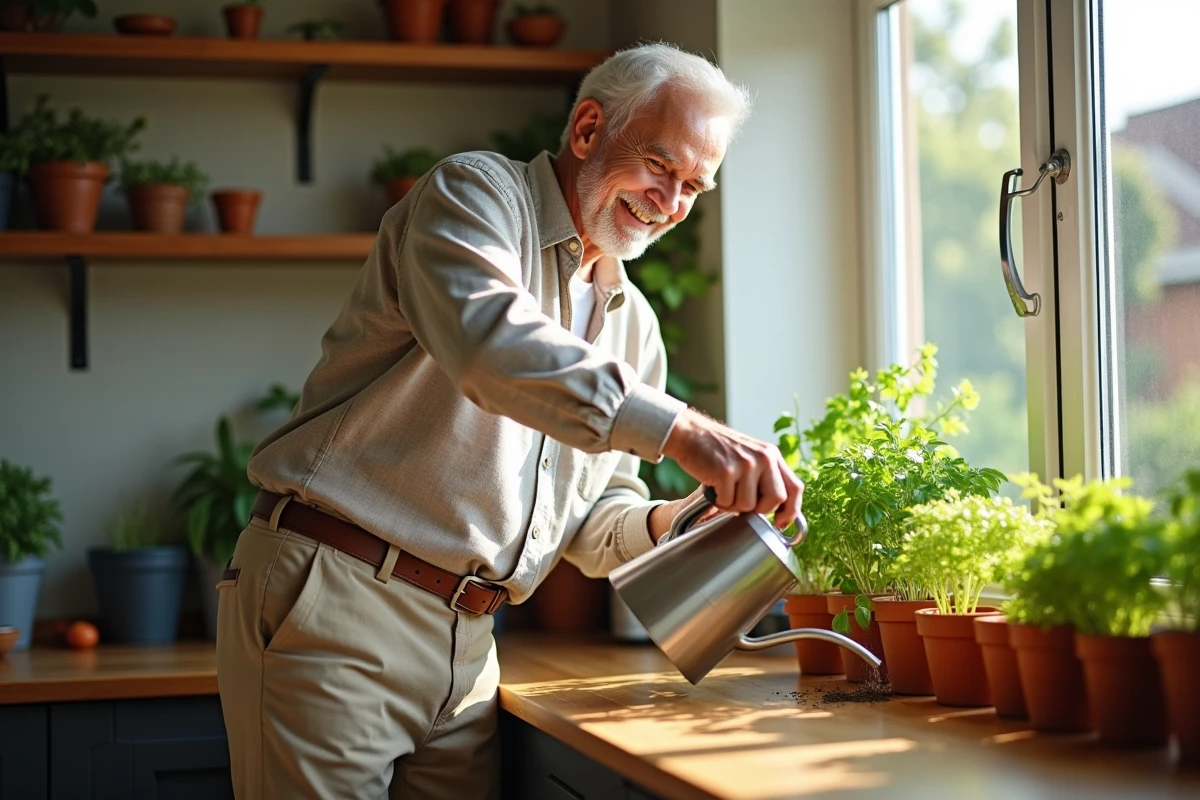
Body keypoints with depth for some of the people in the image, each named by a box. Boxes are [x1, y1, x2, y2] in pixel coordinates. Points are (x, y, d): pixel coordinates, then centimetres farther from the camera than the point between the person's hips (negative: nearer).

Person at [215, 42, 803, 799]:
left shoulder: (633, 324, 17)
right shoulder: (476, 191, -5)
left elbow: (592, 515, 19)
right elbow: (490, 340, -27)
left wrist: (666, 523, -4)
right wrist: (683, 431, -34)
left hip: (465, 643, 7)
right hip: (333, 600, -7)